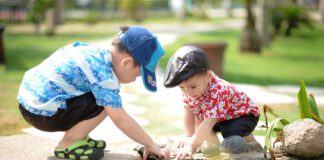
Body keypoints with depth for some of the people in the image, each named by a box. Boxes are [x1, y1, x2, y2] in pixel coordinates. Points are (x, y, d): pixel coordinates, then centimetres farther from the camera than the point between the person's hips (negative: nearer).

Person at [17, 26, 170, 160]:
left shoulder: (98, 53, 6)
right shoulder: (103, 74, -20)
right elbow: (121, 120, -20)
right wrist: (151, 145, -11)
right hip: (43, 112, -9)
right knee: (105, 103, -15)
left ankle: (76, 137, 16)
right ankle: (67, 145, -4)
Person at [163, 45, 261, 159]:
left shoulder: (217, 92, -42)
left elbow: (208, 123, -47)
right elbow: (188, 112, -14)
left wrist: (192, 146, -51)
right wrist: (189, 137, -23)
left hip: (244, 114, -8)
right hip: (220, 118, 8)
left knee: (232, 134, -32)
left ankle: (249, 140, -1)